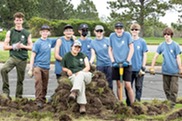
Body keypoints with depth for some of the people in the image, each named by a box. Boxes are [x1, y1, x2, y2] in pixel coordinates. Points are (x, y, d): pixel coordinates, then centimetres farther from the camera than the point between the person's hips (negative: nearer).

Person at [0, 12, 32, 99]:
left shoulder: (27, 33, 8)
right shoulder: (10, 32, 6)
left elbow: (31, 47, 8)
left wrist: (23, 46, -10)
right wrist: (13, 46, -12)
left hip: (23, 58, 1)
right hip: (13, 57, -1)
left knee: (20, 79, 5)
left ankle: (19, 97, 18)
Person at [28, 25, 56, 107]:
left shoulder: (50, 41, 8)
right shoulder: (37, 43, -5)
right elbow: (33, 56, -5)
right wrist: (30, 69, -8)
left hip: (46, 67, 5)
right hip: (38, 66, -5)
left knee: (44, 85, 9)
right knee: (38, 82, -21)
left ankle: (43, 99, 21)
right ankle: (38, 100, -20)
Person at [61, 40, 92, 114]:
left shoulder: (83, 56, 16)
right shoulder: (66, 56, 12)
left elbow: (88, 67, 10)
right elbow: (63, 68, 18)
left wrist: (80, 72, -9)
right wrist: (67, 70, -4)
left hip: (85, 74, 2)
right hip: (73, 76, -2)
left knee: (80, 75, -38)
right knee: (81, 82, -38)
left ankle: (74, 92, -59)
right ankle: (82, 105, -52)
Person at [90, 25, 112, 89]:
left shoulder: (107, 40, 2)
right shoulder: (93, 42, 6)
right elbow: (93, 55, 3)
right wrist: (89, 63, -14)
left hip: (108, 64, -1)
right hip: (99, 65, 1)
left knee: (109, 84, 1)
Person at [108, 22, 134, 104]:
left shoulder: (127, 35, -2)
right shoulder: (112, 36, 4)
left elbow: (131, 48, -2)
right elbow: (110, 50, 9)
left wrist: (127, 60, -10)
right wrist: (113, 61, -3)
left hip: (126, 64, -2)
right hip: (116, 64, 2)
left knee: (128, 86, -7)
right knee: (119, 85, 6)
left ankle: (133, 104, 3)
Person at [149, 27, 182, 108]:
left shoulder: (175, 45, -5)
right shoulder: (162, 45, 3)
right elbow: (155, 56, 4)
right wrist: (152, 67, -1)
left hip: (174, 71, -3)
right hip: (165, 71, 4)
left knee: (173, 89, -4)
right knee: (166, 89, 13)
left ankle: (172, 105, 3)